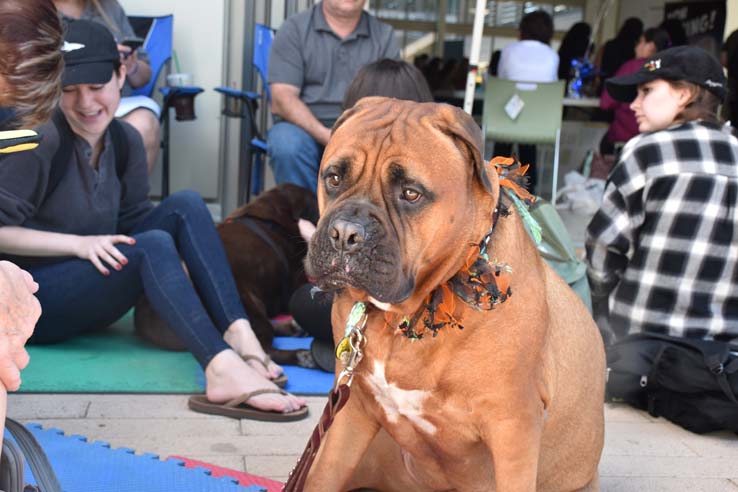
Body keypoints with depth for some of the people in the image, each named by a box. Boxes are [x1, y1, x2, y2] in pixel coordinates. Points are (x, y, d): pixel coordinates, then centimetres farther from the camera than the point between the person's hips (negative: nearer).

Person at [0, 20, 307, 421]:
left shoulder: (125, 140, 2)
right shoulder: (43, 141, -17)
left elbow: (132, 223, 4)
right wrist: (79, 244, -25)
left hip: (92, 286, 7)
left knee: (185, 206, -13)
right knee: (153, 247, -31)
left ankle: (239, 335, -28)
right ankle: (223, 370, -48)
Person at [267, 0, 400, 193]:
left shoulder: (385, 35, 9)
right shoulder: (294, 29, 3)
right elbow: (282, 100, -7)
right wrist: (325, 135, -23)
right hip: (304, 127, -1)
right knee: (288, 145, -34)